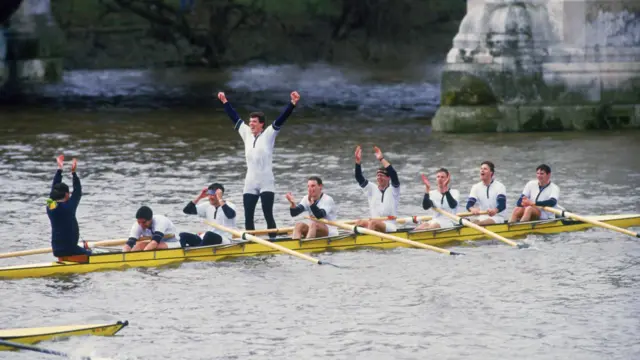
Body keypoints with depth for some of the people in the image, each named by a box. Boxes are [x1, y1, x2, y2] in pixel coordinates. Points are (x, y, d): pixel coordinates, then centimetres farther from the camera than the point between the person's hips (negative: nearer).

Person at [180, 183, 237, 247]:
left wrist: (220, 199, -23)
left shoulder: (229, 205, -4)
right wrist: (199, 197, 2)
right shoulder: (207, 206, 13)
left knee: (209, 235, -40)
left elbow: (231, 215, -30)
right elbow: (186, 210, 11)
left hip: (224, 240, -6)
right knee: (183, 236, -16)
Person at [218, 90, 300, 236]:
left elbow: (281, 118, -10)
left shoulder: (269, 134, -1)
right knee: (248, 217, 3)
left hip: (266, 183, -5)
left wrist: (292, 103, -21)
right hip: (250, 184, 5)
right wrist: (225, 102, 28)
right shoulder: (246, 133, 12)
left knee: (268, 215, -8)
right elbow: (235, 117, 21)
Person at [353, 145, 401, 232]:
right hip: (373, 224, 5)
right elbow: (359, 178, 3)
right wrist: (358, 162, -12)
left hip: (390, 227, -5)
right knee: (360, 222, -25)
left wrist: (381, 159, -23)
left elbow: (394, 175, -16)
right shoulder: (372, 189, 14)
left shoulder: (393, 189, 2)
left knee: (374, 223, -35)